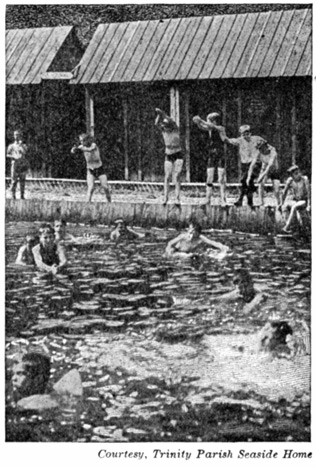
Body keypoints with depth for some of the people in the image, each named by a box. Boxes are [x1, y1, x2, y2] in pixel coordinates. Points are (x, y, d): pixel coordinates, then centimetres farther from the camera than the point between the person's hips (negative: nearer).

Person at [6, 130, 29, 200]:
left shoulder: (24, 146, 12)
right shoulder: (11, 146, 14)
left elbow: (25, 153, -6)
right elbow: (7, 154, 9)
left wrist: (20, 145, -5)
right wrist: (13, 157, -9)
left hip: (23, 164, 1)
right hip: (15, 164, -1)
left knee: (22, 181, -1)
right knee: (14, 180, -7)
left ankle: (22, 195, 1)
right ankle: (13, 195, -4)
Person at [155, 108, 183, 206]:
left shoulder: (176, 130, -10)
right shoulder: (163, 130, -2)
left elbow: (172, 122, -26)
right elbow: (156, 123, -18)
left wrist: (163, 114, -29)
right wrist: (159, 115, -27)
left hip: (178, 155, -3)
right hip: (168, 156, 3)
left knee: (177, 176, -13)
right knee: (167, 177, -2)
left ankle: (177, 198, -15)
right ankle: (166, 197, 6)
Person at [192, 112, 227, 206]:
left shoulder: (221, 129, -8)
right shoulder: (210, 129, 5)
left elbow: (212, 127, -26)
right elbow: (202, 127, -10)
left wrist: (201, 120, -31)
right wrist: (198, 122, -31)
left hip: (220, 156, -5)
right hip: (211, 156, 5)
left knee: (221, 179, -4)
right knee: (209, 178, 1)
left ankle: (223, 200, -2)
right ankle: (208, 199, 4)